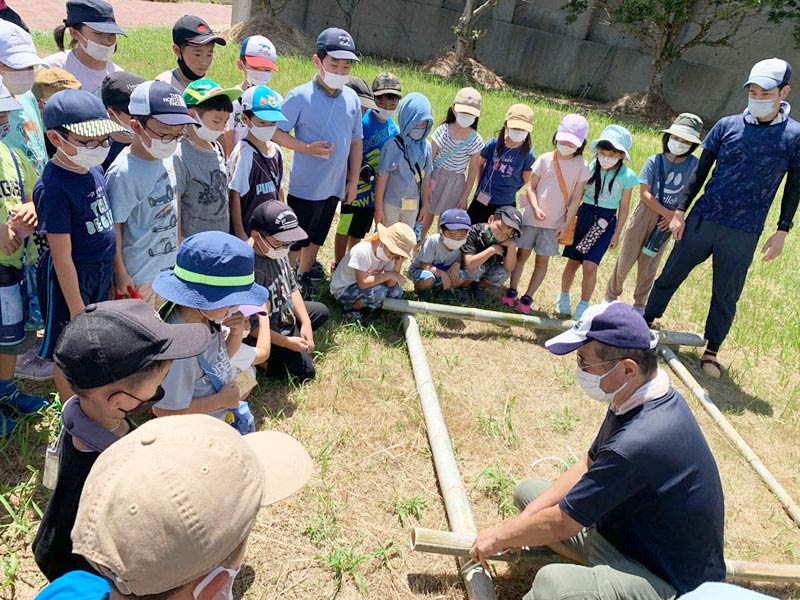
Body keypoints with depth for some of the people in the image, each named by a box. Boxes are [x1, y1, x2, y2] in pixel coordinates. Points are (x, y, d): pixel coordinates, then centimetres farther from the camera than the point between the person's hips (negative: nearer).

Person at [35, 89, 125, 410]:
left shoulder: (95, 169, -2)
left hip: (102, 271, 8)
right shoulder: (54, 188, -26)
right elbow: (62, 256, -22)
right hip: (71, 277, -8)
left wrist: (114, 270, 16)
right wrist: (77, 309, -17)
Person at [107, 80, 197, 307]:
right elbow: (114, 226, -17)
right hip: (138, 275, -7)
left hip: (167, 266, 7)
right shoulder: (124, 173, -24)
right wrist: (120, 273, -13)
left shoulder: (166, 158, -2)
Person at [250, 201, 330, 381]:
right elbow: (250, 324, -30)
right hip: (268, 332, -8)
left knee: (322, 311, 26)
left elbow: (292, 287, 4)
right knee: (305, 371, -8)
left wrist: (306, 323, -2)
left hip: (287, 314, 8)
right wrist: (287, 342, -22)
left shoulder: (279, 251, -12)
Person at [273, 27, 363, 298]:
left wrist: (353, 180, 8)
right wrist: (308, 148, -25)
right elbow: (276, 131, -13)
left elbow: (356, 141, 9)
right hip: (305, 186, -6)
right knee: (296, 239, 7)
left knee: (317, 236, 21)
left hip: (335, 186, 6)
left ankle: (304, 275, 40)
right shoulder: (300, 96, -15)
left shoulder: (352, 98, 1)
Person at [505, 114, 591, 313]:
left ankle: (527, 298, 14)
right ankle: (511, 291, 20)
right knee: (522, 254, 7)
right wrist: (536, 207, -15)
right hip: (532, 217, 1)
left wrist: (567, 222, -8)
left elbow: (576, 197, -3)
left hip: (555, 222, -1)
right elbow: (530, 186, 0)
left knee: (542, 260, 4)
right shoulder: (545, 159, -1)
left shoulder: (581, 166, -3)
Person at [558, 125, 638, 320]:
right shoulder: (590, 167, -6)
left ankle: (583, 307, 8)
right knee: (572, 262, 6)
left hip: (606, 221, -1)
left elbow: (624, 207, 1)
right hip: (584, 215, 1)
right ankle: (563, 299, 30)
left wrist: (617, 234, 4)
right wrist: (566, 223, -9)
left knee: (589, 266, -11)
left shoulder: (626, 176, -7)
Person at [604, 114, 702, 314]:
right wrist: (668, 213, -15)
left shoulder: (693, 164, -2)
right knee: (626, 258, 5)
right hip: (646, 214, -1)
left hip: (667, 221, 1)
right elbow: (645, 194, -12)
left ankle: (639, 306, 27)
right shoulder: (655, 161, -6)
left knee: (649, 265, 11)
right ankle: (610, 297, 24)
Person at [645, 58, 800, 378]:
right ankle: (646, 322, 29)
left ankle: (711, 351, 23)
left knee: (726, 296, 8)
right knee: (670, 276, 11)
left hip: (743, 235, -2)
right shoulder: (727, 125, 1)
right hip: (701, 220, 2)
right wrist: (680, 211, 3)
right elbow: (700, 171, 6)